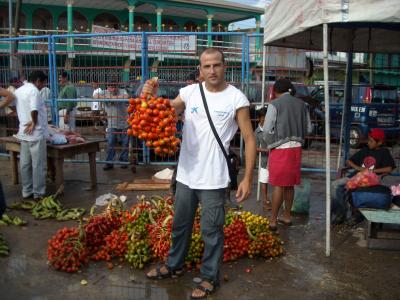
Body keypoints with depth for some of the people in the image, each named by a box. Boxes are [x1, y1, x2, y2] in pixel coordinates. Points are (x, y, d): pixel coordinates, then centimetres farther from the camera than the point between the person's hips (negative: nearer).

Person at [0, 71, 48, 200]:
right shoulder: (34, 90, -14)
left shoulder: (18, 91, 12)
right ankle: (38, 193, 6)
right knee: (38, 164, 0)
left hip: (24, 133, 8)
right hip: (36, 133, -8)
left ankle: (27, 191, 21)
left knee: (25, 164, 12)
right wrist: (34, 123, -11)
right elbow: (34, 110, -25)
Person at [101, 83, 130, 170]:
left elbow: (126, 96, -22)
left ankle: (123, 161, 20)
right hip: (112, 124, 1)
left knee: (125, 143, 6)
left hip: (124, 123, 0)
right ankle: (109, 162, 5)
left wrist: (112, 97, -17)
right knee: (110, 143, -3)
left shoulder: (122, 91, -1)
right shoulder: (105, 93, 3)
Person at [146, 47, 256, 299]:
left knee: (212, 231, 8)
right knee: (180, 224, 21)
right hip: (186, 174, 5)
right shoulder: (190, 92, 1)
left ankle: (210, 278, 28)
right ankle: (174, 265, 42)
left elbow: (249, 140, -8)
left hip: (213, 179, -4)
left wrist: (248, 178, -13)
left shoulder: (236, 98, -9)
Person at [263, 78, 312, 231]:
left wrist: (270, 144, 4)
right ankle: (287, 216, 26)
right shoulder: (302, 104, 6)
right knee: (289, 184, 15)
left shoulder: (275, 104, -9)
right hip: (296, 148, 5)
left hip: (280, 148, -5)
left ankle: (272, 221, 3)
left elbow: (267, 129, -11)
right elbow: (308, 128, 7)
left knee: (278, 185, -2)